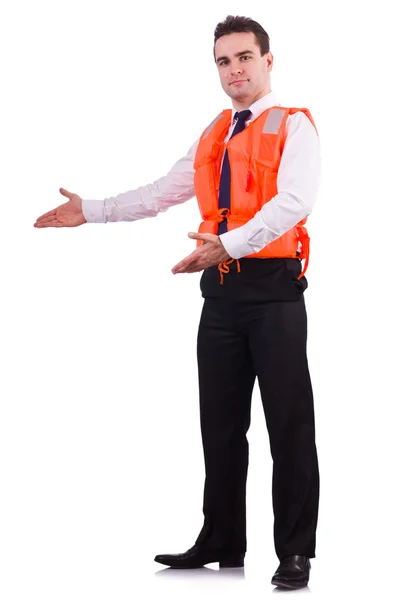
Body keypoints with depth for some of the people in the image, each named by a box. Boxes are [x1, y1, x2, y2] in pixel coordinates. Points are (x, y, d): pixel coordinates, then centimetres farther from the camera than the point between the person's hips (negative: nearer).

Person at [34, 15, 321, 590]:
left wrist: (229, 244, -30)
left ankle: (295, 553, 2)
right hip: (222, 289, 7)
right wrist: (91, 210, 18)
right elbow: (162, 193, 23)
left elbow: (294, 201, -19)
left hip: (273, 288, -7)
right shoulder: (213, 136, 19)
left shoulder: (293, 126, -4)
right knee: (220, 420, 10)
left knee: (289, 422, -4)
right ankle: (221, 543, 20)